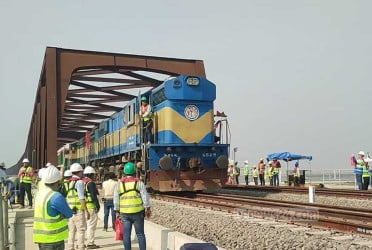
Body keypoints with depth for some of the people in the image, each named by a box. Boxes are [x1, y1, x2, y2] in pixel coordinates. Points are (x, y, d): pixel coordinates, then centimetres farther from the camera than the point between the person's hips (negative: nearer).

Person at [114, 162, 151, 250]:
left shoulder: (119, 183, 4)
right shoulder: (139, 183, -3)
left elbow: (116, 199, 6)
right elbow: (145, 197, -4)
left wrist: (117, 211, 13)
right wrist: (148, 209, 4)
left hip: (124, 213, 2)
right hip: (137, 212, -2)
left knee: (126, 234, 6)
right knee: (140, 234, 4)